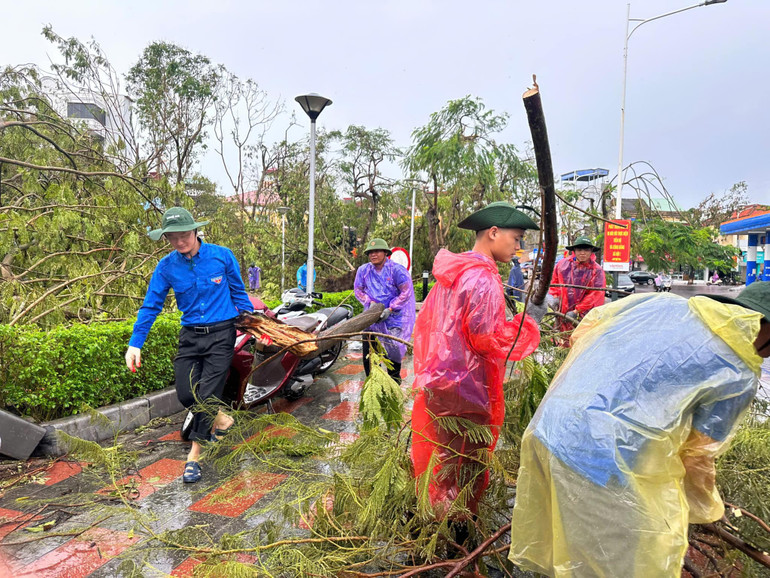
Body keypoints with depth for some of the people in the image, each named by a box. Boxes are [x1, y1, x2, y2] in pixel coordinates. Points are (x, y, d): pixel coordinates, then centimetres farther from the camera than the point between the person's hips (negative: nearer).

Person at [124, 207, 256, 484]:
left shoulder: (222, 256, -6)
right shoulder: (166, 266, -1)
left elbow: (239, 293, 6)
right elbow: (151, 305, 3)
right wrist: (135, 343, -3)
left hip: (221, 333, -3)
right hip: (190, 335, 3)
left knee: (208, 394, -8)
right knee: (186, 394, -3)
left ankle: (194, 456, 10)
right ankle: (220, 420, 28)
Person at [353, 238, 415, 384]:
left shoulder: (397, 269, -11)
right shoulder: (363, 270, 1)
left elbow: (406, 292, -11)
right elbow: (358, 289, 9)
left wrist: (390, 309, -17)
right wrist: (370, 302, -9)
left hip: (393, 316, -4)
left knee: (393, 347, -5)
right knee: (368, 347, 5)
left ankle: (394, 378, 18)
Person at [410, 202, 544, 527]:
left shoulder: (451, 272, 10)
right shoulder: (483, 278, -19)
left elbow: (426, 322, 16)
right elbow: (487, 338, -20)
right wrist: (529, 320, -9)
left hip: (436, 381, 9)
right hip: (465, 389, -9)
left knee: (439, 452, 23)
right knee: (466, 463, 8)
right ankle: (454, 530, 24)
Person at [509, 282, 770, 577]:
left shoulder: (659, 300, 10)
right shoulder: (738, 376, -2)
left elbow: (583, 330, 16)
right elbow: (697, 456, 4)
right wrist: (705, 510, 24)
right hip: (606, 465, -6)